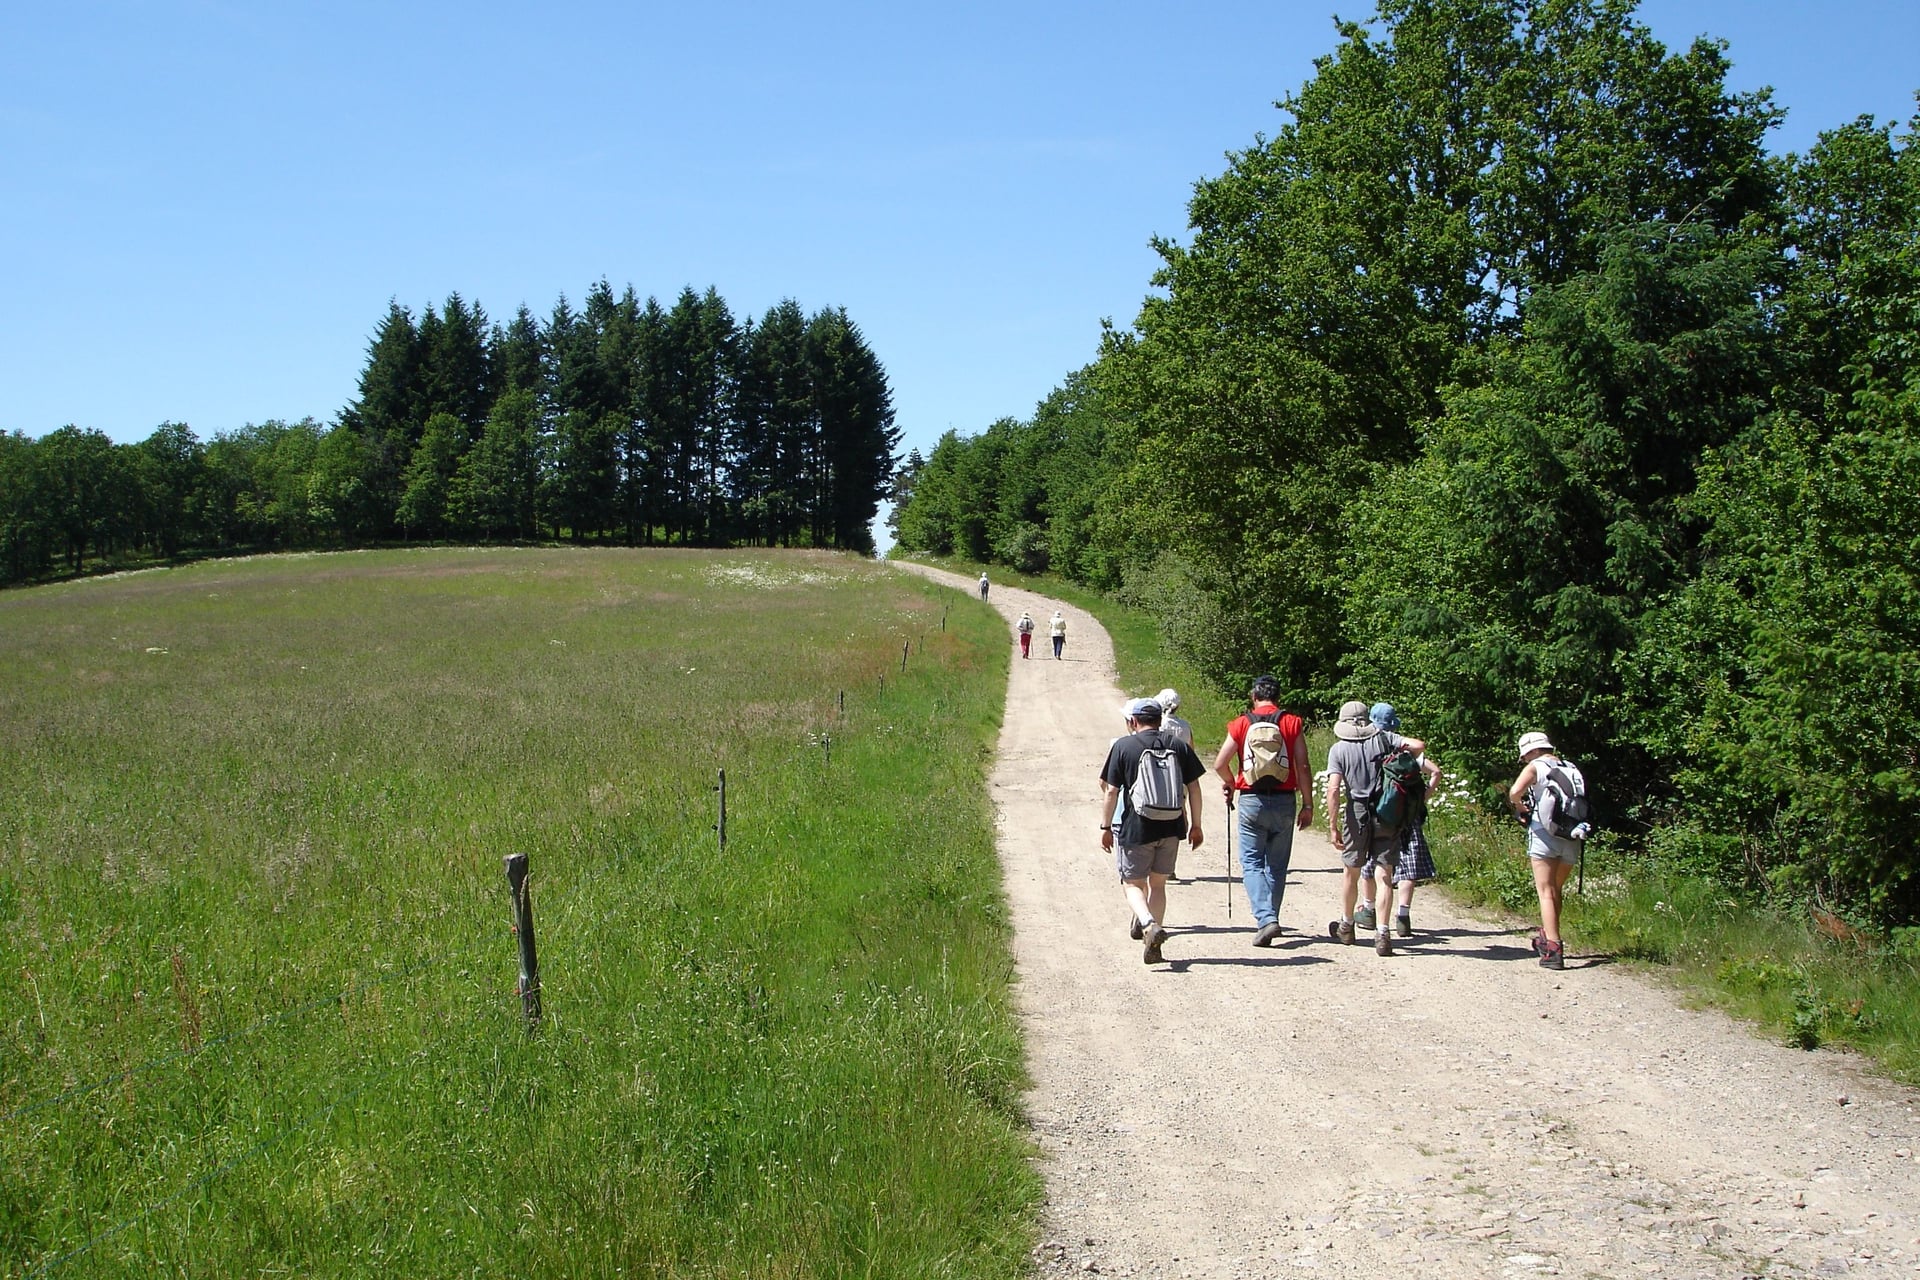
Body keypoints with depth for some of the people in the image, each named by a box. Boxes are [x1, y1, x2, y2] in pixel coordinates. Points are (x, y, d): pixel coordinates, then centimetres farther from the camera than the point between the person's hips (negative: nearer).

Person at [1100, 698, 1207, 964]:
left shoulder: (1123, 746, -4)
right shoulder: (1178, 745, 6)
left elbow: (1110, 791, -5)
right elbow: (1193, 788, 6)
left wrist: (1105, 827, 3)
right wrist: (1195, 825, 13)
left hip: (1135, 829, -4)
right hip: (1171, 829, 4)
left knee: (1132, 884, 7)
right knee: (1157, 884, 15)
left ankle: (1149, 925, -19)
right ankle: (1153, 946, 14)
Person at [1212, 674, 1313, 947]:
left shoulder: (1241, 724, -1)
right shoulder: (1292, 723, -1)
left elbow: (1219, 764, -1)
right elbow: (1303, 767, -4)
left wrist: (1231, 784, 20)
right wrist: (1307, 805, 3)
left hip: (1251, 801, -1)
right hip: (1284, 801, 1)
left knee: (1252, 863, 3)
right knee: (1276, 865, 14)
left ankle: (1265, 919, -15)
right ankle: (1269, 918, 19)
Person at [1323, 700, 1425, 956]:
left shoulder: (1339, 749, -1)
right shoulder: (1383, 737, 3)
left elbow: (1333, 789, -11)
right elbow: (1419, 745, -4)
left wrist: (1333, 826, -11)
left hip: (1357, 813, -1)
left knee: (1351, 872, 17)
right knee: (1384, 875, 2)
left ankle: (1346, 926, 33)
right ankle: (1382, 934, -7)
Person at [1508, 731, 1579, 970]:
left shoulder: (1535, 767, -1)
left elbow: (1515, 792, -18)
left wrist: (1521, 807, 3)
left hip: (1545, 833, -6)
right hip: (1572, 836, 6)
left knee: (1546, 892, -4)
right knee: (1556, 890, 22)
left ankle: (1553, 949, -15)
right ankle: (1547, 937, 36)